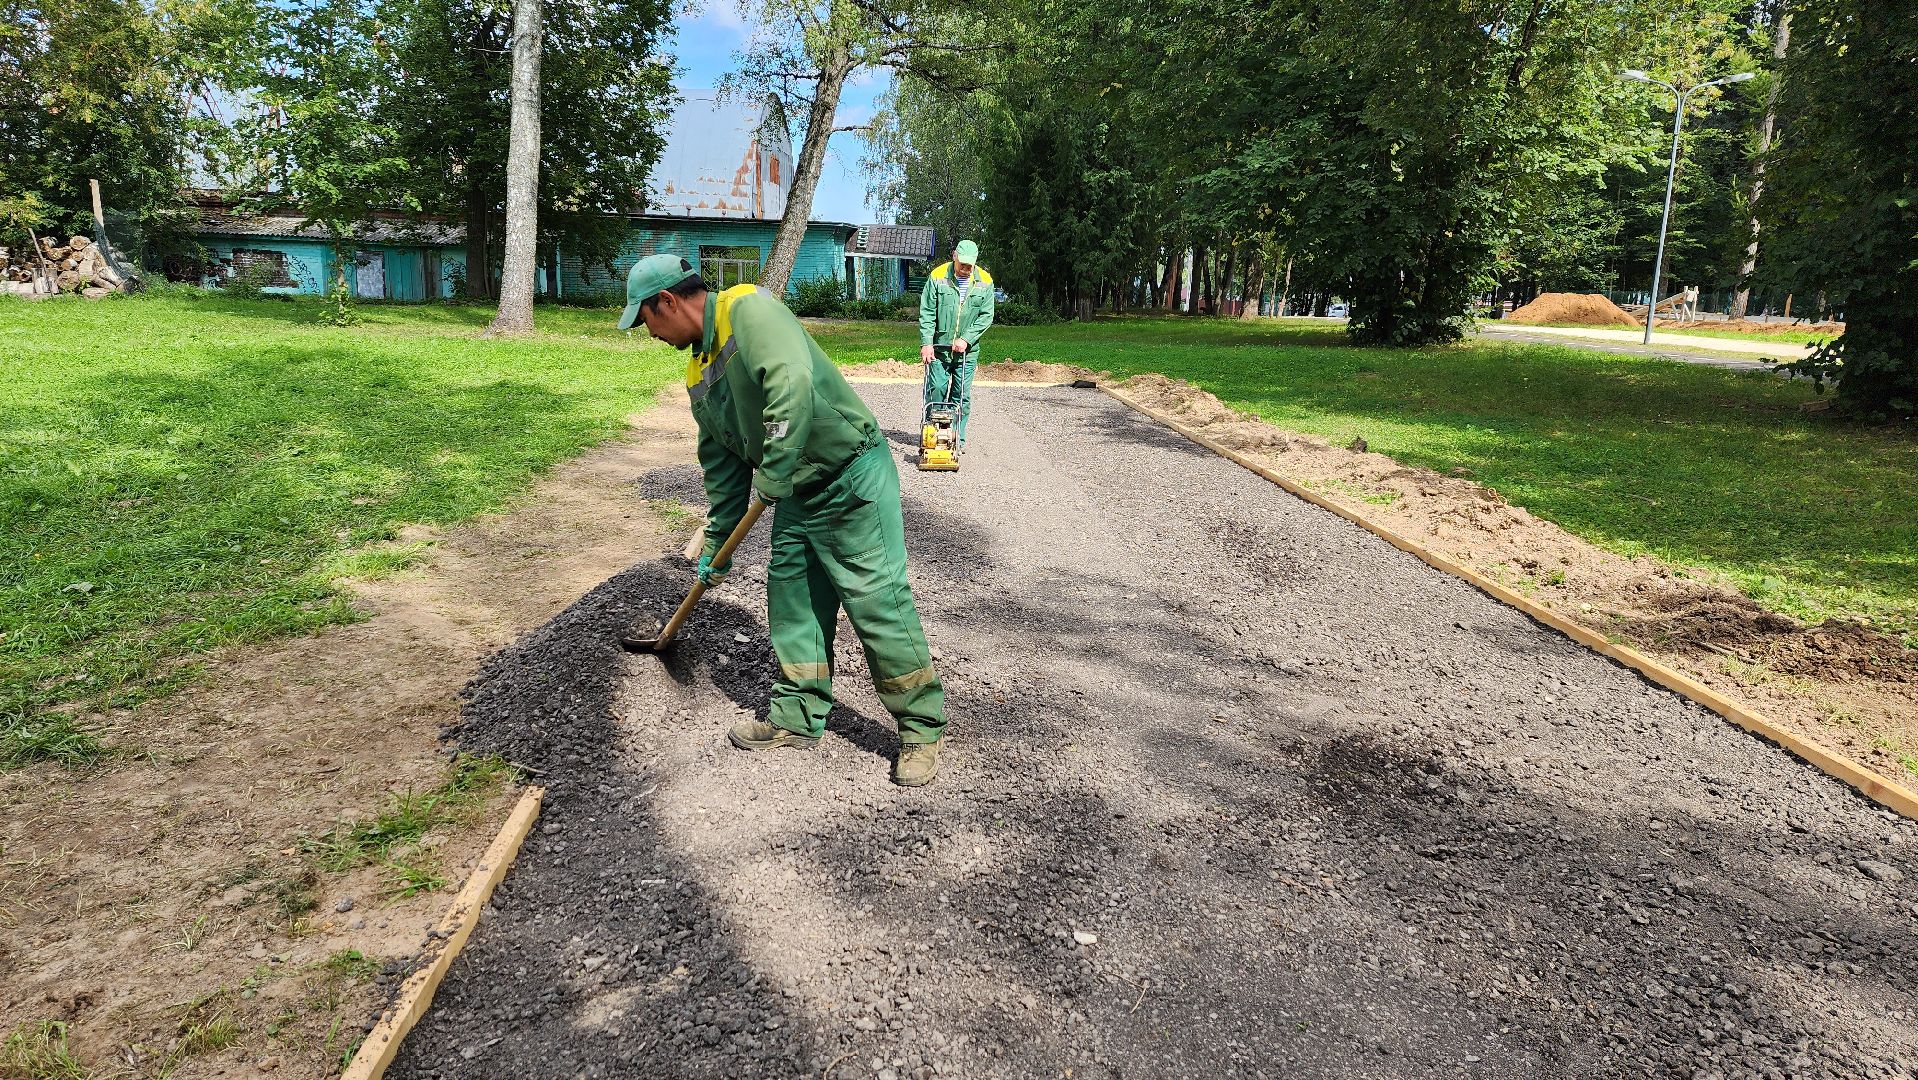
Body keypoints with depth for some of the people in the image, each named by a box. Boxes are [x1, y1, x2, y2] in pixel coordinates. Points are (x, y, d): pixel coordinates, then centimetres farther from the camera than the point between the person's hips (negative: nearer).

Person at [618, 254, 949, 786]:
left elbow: (793, 384, -33)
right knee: (791, 600, 13)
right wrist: (717, 543, 22)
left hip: (854, 480, -9)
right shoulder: (700, 373, 13)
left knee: (880, 606, -6)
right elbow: (721, 463, 19)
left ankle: (922, 728, 6)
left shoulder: (749, 309, -16)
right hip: (798, 492, 9)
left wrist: (774, 474, -28)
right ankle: (797, 716, 27)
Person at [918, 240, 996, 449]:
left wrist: (966, 339, -12)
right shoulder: (937, 276, -3)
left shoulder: (985, 282, 1)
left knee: (963, 395, 3)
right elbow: (927, 313, -4)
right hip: (938, 347, -1)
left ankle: (958, 438, 12)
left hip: (967, 350, 1)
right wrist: (926, 343, -13)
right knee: (936, 389, -3)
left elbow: (986, 316, -1)